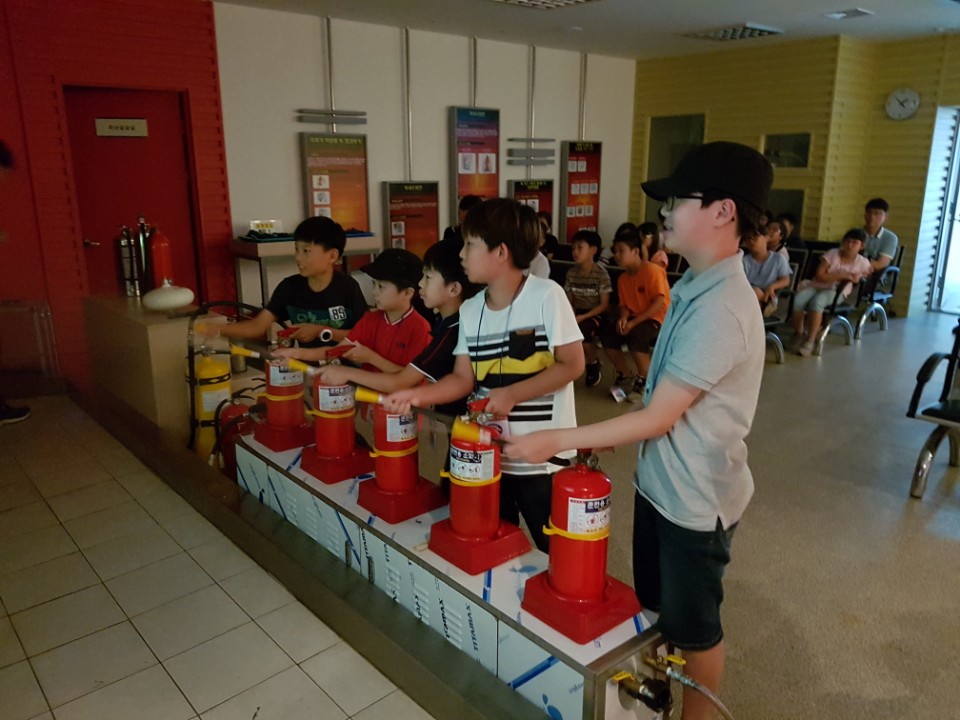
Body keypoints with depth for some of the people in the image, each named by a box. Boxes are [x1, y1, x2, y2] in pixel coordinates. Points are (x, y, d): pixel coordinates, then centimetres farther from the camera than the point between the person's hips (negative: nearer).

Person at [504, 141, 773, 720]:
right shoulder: (699, 287, 3)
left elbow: (657, 417, -26)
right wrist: (609, 437, 13)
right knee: (655, 604, 26)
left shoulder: (720, 309, -29)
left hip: (696, 498, -9)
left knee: (693, 623, 14)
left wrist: (556, 441, -21)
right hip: (660, 482, 9)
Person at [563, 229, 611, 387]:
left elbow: (604, 304, -11)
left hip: (596, 314, -4)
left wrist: (583, 317, -22)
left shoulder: (601, 273, -11)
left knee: (582, 330, -36)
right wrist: (571, 315, -16)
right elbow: (569, 300, 6)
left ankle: (594, 364, -6)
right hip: (577, 313, 4)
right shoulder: (571, 273, 3)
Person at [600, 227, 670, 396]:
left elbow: (659, 303, -22)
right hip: (635, 318, 7)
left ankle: (646, 381, -11)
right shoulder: (623, 278, 6)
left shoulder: (653, 271, -16)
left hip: (658, 318, -7)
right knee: (608, 336, -14)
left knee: (635, 335, -34)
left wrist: (633, 322, -25)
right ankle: (626, 376, 6)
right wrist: (623, 318, -16)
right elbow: (624, 305, 9)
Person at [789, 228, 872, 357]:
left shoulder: (862, 262, 2)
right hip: (817, 286, 2)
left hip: (837, 291, -1)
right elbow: (819, 276, -10)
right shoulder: (832, 254, -2)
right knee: (798, 299, -31)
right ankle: (798, 334, -5)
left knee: (816, 302, -37)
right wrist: (842, 275, -16)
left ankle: (809, 341, -28)